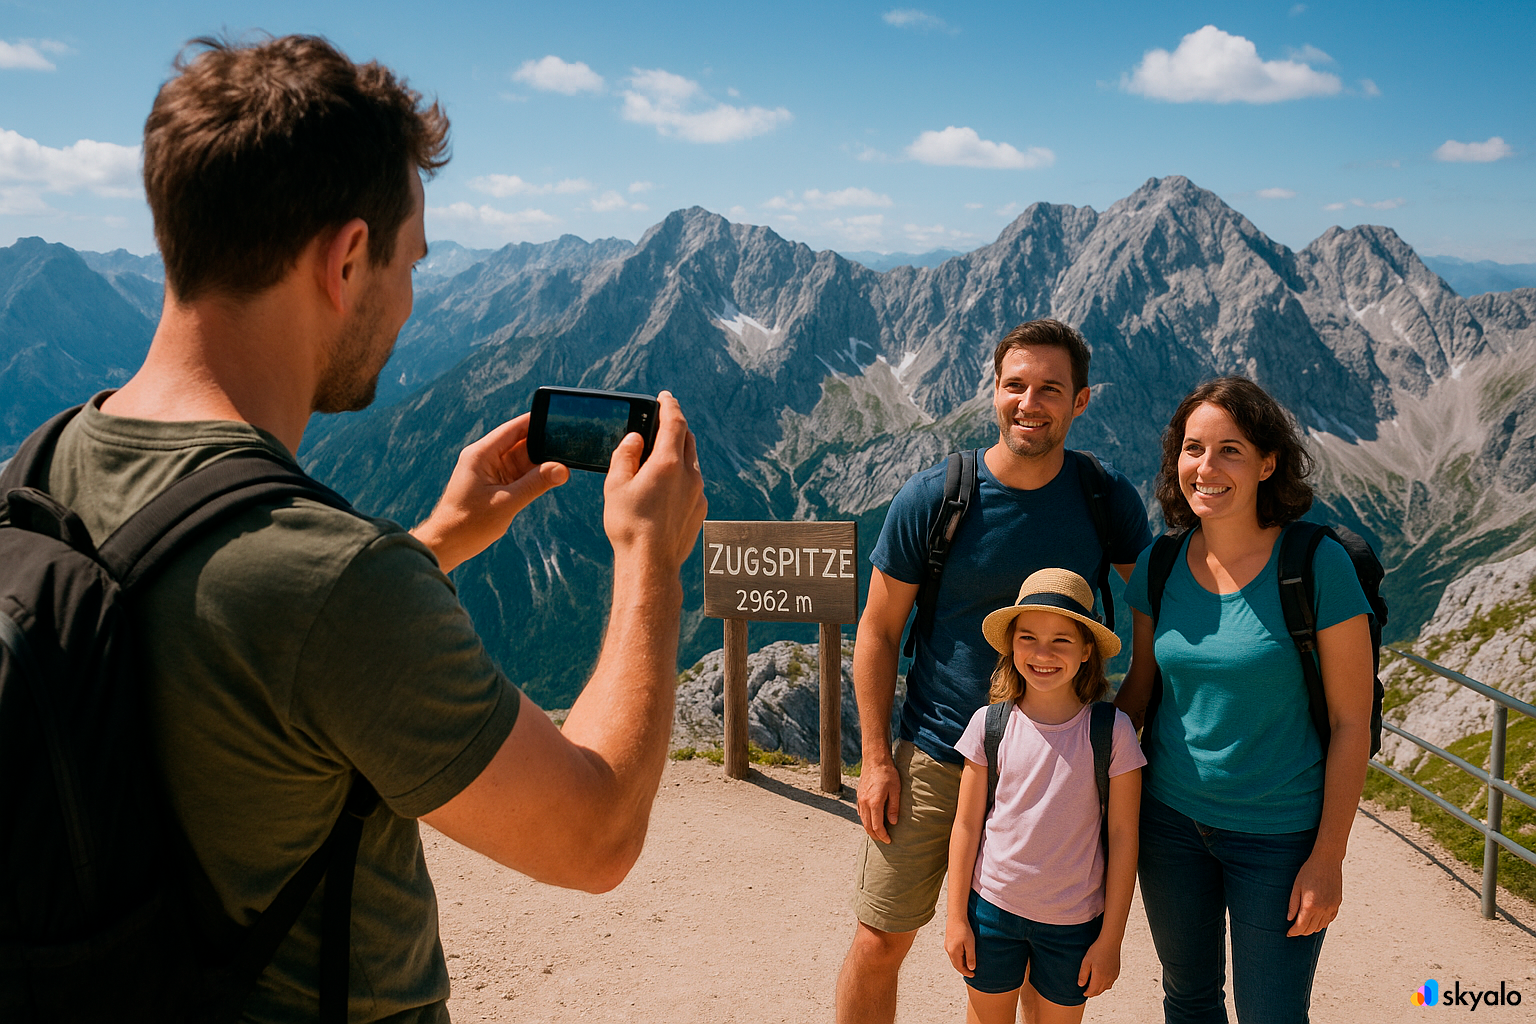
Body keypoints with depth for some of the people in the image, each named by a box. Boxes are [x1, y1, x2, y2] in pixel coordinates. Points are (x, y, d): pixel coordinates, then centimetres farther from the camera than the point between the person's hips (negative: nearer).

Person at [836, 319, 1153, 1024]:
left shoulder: (1110, 503, -6)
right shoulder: (931, 498, -11)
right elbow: (878, 629, -3)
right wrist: (876, 759, -6)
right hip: (935, 756, -1)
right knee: (879, 944, 4)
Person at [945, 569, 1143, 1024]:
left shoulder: (1112, 731, -10)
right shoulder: (989, 725, -7)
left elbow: (1122, 837, -5)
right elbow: (966, 825, 0)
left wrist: (1111, 938, -3)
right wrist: (956, 917, 1)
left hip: (1073, 921, -1)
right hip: (991, 905, 1)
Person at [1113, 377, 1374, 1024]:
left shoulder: (1319, 566, -16)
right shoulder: (1159, 565, -4)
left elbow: (1351, 721, -11)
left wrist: (1328, 859, -10)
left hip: (1278, 835, -3)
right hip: (1170, 818, 4)